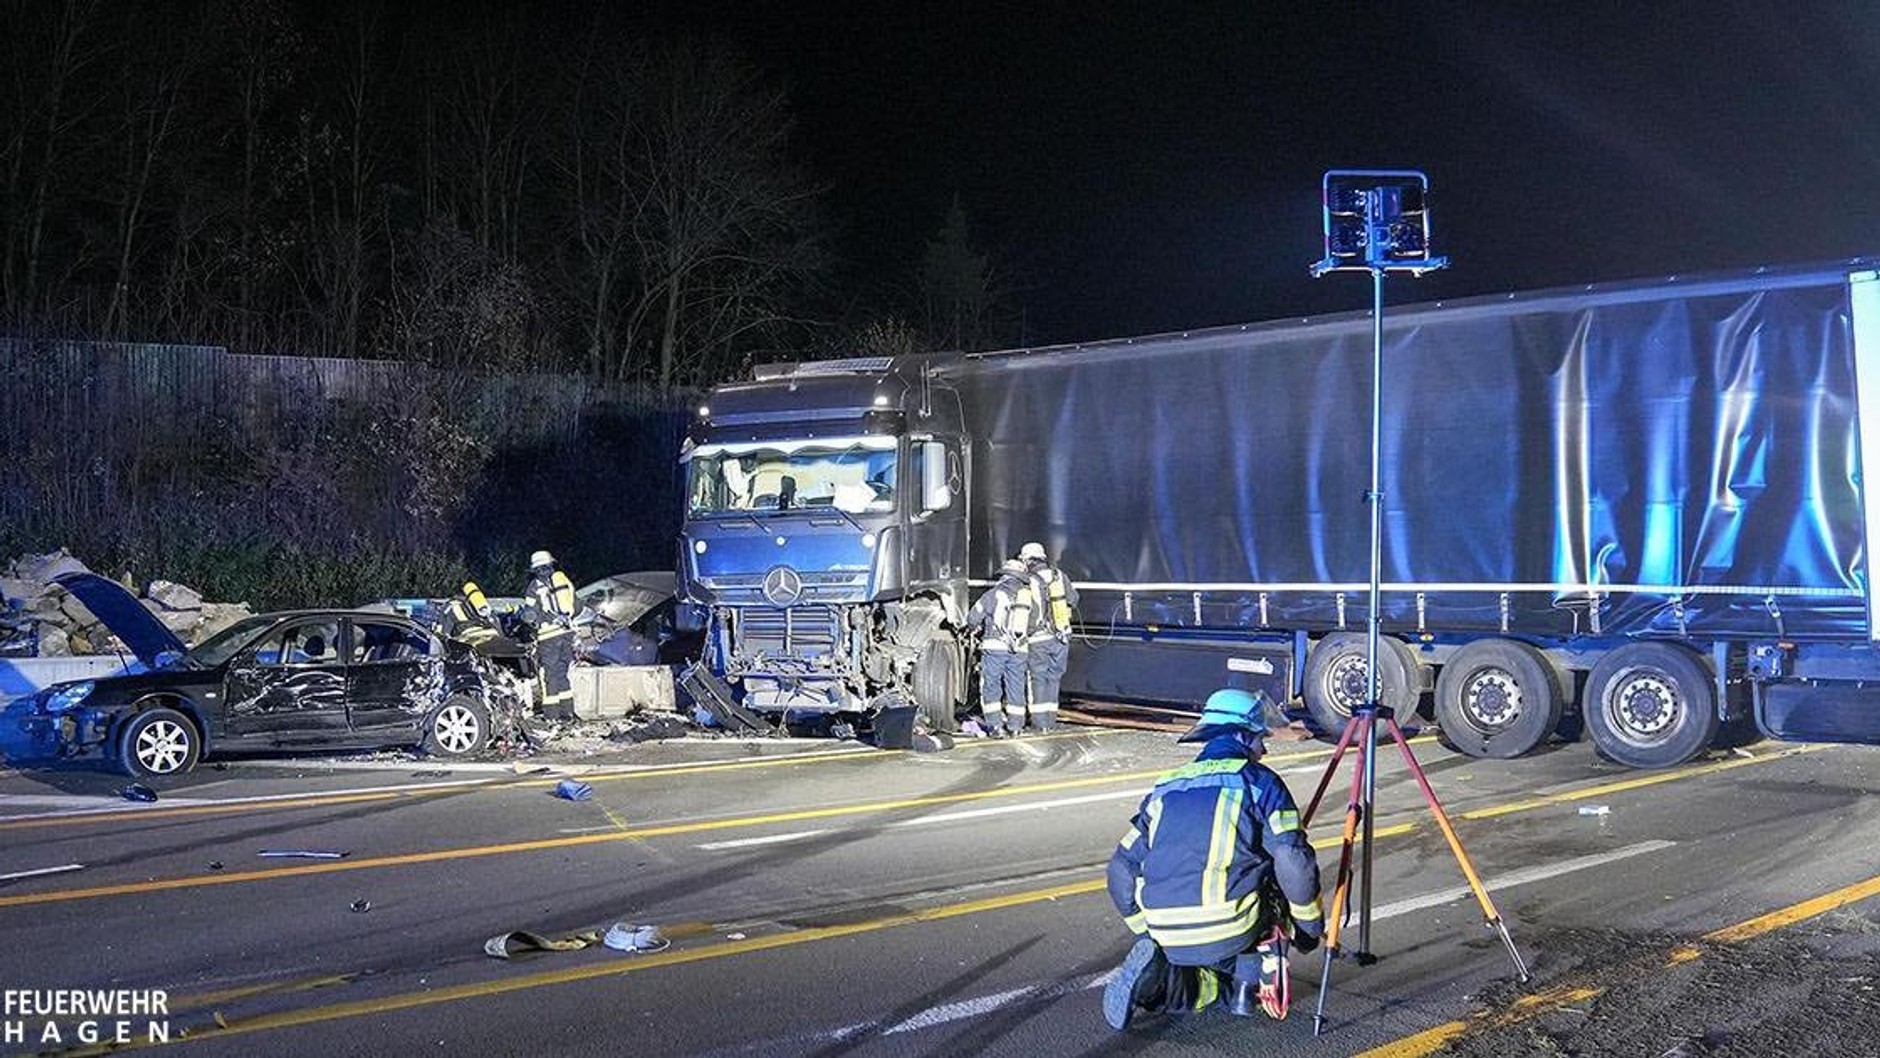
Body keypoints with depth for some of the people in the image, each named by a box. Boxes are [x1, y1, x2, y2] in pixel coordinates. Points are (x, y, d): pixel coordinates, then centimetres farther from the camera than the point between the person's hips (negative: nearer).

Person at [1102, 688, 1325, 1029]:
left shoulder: (1166, 787, 19)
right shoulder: (1259, 780, 5)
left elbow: (1121, 873, 18)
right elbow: (1295, 862, -4)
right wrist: (1310, 924, 12)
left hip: (1168, 937, 4)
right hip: (1230, 930, -4)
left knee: (1206, 986, 30)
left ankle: (1157, 975, -2)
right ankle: (1248, 985, 14)